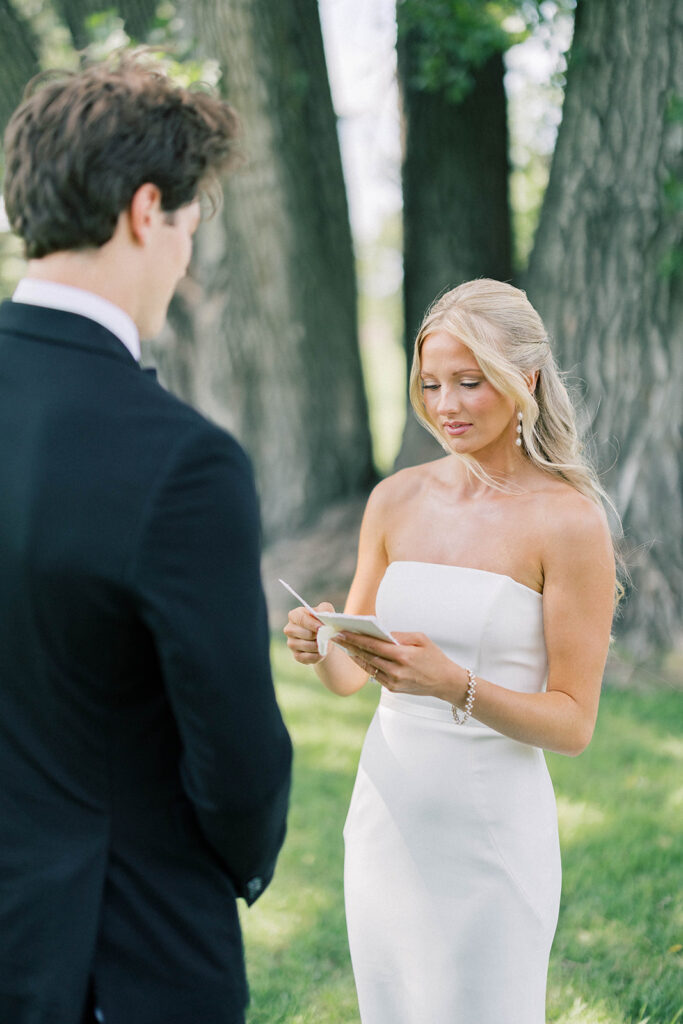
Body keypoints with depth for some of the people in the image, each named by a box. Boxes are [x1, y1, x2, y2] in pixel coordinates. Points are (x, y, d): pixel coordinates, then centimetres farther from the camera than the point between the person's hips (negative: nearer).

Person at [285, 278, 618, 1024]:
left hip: (492, 825, -4)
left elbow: (573, 722, -9)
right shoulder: (396, 500, 5)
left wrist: (455, 684, -24)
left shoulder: (567, 521, -9)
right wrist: (319, 648, -12)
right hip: (386, 814, 5)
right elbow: (350, 675, 11)